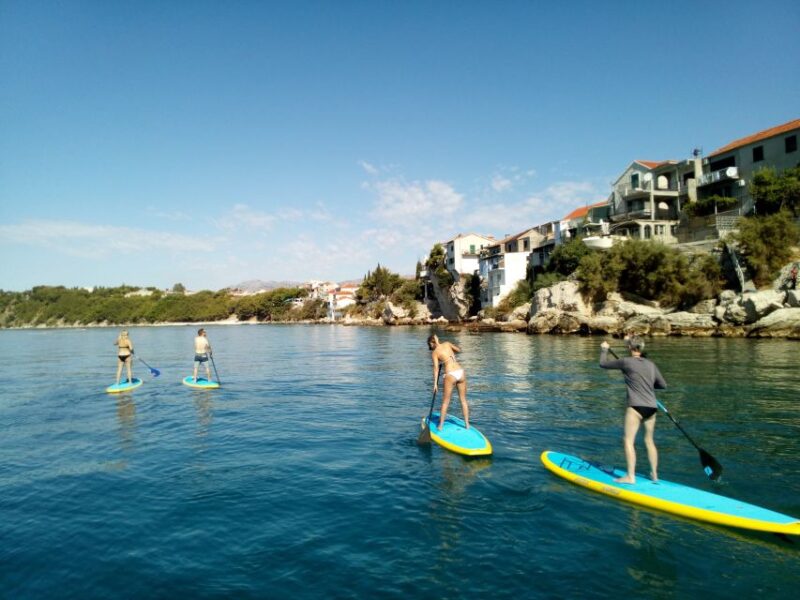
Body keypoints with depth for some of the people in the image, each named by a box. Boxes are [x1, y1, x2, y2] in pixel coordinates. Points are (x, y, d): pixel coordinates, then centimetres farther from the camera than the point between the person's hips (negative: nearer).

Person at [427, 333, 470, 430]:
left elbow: (436, 368, -8)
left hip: (451, 375, -4)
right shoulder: (447, 343, 12)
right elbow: (459, 350, 28)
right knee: (463, 400, 15)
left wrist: (435, 384, -8)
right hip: (461, 372, 4)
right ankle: (467, 424, 21)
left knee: (445, 402, 9)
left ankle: (440, 426, 15)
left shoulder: (434, 353, 1)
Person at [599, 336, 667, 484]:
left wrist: (604, 349, 24)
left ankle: (630, 476, -4)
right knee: (649, 441, 18)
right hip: (652, 407, 6)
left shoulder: (626, 362, -5)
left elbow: (603, 364, 7)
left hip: (636, 406, -6)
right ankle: (654, 474, 27)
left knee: (628, 440, -2)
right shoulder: (651, 364, 10)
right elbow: (663, 385, 17)